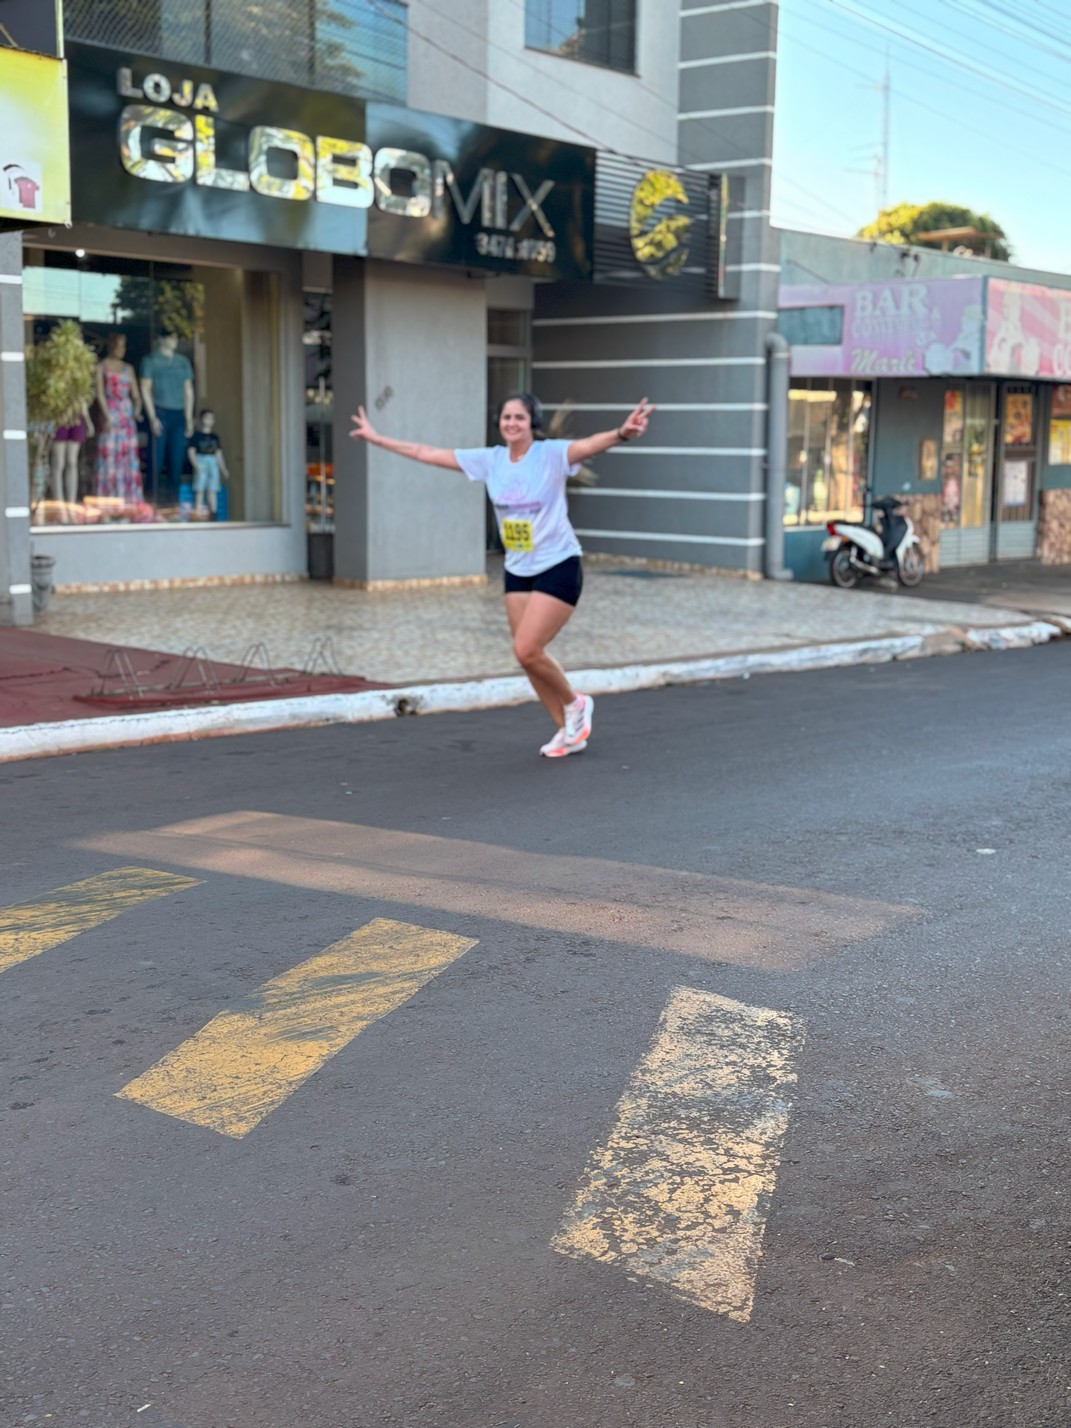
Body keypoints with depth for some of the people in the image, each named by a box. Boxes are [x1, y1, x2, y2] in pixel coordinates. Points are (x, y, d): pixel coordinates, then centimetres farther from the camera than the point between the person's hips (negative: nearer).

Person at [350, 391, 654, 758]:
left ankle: (575, 703, 13)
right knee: (530, 656, 6)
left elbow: (591, 444, -35)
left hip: (558, 567, -6)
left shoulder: (551, 454, -14)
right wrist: (377, 438, 11)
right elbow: (427, 453, 8)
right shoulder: (490, 460, 1)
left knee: (527, 649, -14)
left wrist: (621, 433, -56)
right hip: (517, 571, 6)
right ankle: (569, 731, 22)